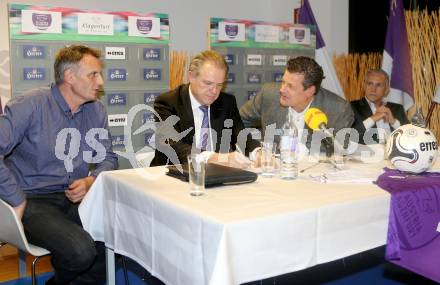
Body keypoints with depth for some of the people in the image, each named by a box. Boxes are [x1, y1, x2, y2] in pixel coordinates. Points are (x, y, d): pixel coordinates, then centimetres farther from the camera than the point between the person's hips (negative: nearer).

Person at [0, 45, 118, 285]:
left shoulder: (96, 110, 7)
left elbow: (108, 158, 14)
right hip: (34, 201, -6)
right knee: (81, 251, -28)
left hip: (75, 198, 6)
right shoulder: (31, 105, -11)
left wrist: (90, 181, -7)